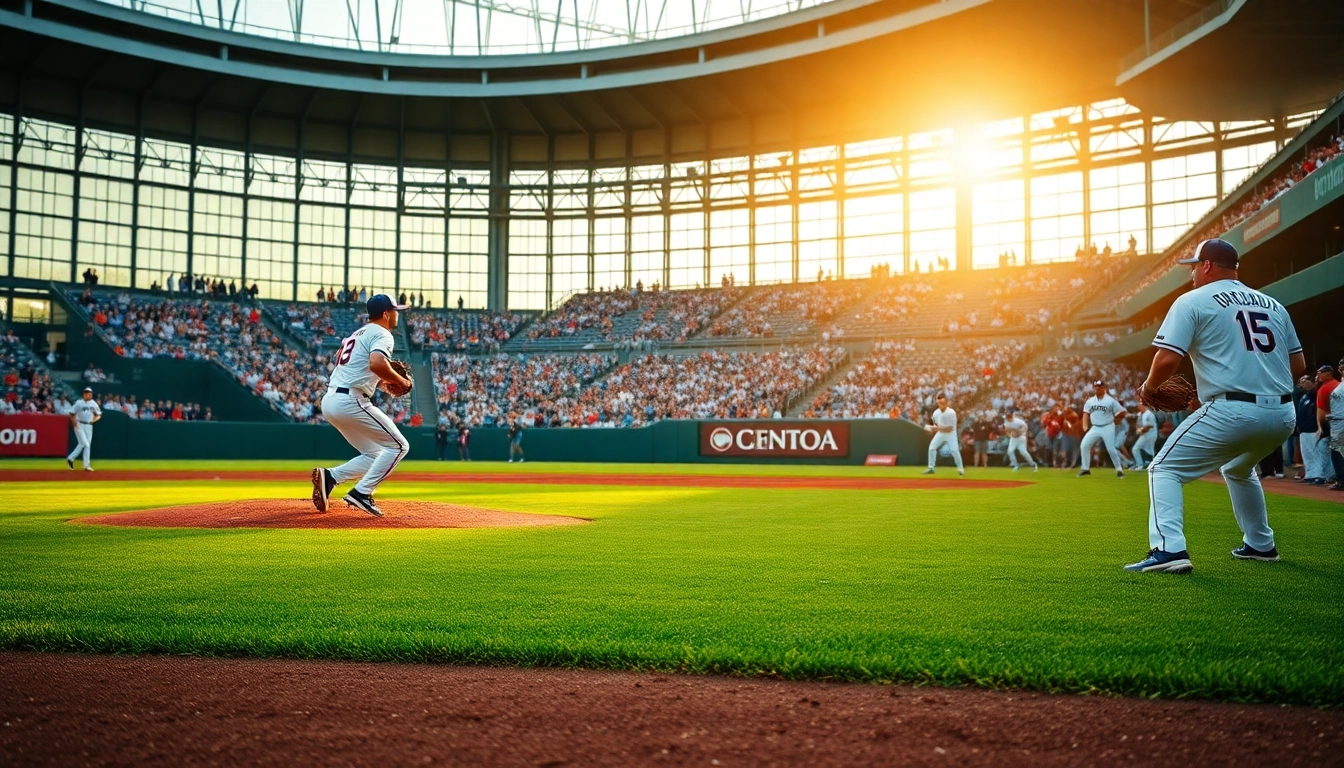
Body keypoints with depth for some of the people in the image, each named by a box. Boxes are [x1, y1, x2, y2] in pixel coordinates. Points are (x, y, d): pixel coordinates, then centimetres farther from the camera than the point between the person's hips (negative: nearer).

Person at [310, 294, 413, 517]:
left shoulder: (357, 334, 26)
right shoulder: (381, 333, -4)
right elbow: (377, 364, -24)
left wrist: (383, 381, 18)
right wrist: (400, 380, -8)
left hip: (329, 401, 9)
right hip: (350, 401, -9)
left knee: (374, 455, 16)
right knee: (398, 446, -2)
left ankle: (329, 476, 0)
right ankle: (362, 493, -9)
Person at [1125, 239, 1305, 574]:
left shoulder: (1192, 301, 1)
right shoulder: (1273, 304, 19)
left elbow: (1168, 358, -11)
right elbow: (1298, 365, 17)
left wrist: (1148, 386, 6)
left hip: (1231, 412, -7)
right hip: (1284, 417, 7)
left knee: (1164, 469, 4)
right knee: (1238, 469, 34)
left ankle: (1169, 550, -13)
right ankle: (1260, 545, 39)